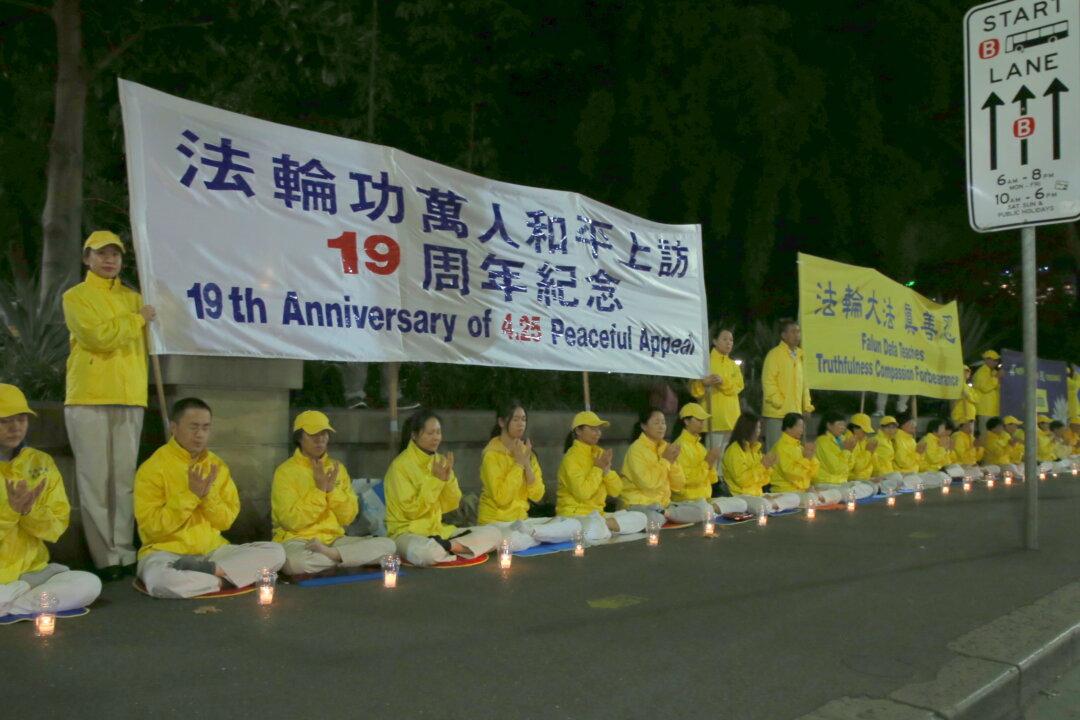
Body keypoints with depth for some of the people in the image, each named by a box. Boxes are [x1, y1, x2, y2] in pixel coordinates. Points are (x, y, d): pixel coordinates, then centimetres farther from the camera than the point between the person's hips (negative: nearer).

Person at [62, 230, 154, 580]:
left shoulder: (134, 298, 17)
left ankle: (125, 553, 5)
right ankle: (106, 557, 0)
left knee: (125, 479, 3)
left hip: (129, 399, 4)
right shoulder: (75, 297, 4)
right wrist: (138, 319, -3)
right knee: (95, 480, -4)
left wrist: (140, 386, 11)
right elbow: (98, 336, -12)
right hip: (89, 399, -4)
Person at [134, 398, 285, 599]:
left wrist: (208, 494, -12)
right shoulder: (153, 468, -7)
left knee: (276, 552, -14)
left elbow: (226, 521, 5)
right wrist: (191, 495, -18)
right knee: (161, 581, -40)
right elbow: (151, 526, -13)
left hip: (212, 551, 5)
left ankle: (208, 571, -23)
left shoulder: (217, 466, 7)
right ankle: (225, 579, -19)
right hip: (166, 552, -4)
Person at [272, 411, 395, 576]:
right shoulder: (285, 471, -3)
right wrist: (319, 489, -15)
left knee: (388, 545, -17)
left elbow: (348, 517, 5)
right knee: (294, 561, -41)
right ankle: (351, 557, -20)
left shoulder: (337, 468, 11)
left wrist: (332, 489, -9)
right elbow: (292, 521, -13)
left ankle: (330, 553, -21)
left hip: (334, 539, 4)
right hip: (297, 540, -4)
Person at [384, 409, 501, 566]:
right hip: (407, 532, -7)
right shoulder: (400, 465, -11)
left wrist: (448, 477, -9)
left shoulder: (439, 460, 8)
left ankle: (445, 546, -21)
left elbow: (450, 506, 7)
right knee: (425, 552, -43)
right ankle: (451, 547, -14)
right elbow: (411, 511, -15)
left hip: (438, 531, 7)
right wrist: (435, 480, -17)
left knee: (494, 534, -8)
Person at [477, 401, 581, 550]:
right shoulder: (492, 454, -10)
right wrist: (518, 463, -16)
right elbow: (501, 498, -20)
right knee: (513, 540, -42)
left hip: (521, 519, 7)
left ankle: (527, 531, -19)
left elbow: (537, 496, 2)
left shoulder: (527, 452, 10)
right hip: (495, 522, -7)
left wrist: (527, 464, -10)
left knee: (574, 525, -10)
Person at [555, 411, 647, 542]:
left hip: (597, 514, 8)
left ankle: (601, 525, -13)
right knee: (593, 532, -41)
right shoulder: (571, 457, -11)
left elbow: (616, 491, 8)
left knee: (640, 518, -7)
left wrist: (607, 469, -8)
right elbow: (582, 493, -22)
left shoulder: (599, 453, 10)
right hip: (574, 515, -8)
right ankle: (600, 526, -10)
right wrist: (598, 468, -13)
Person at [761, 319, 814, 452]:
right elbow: (768, 381, -11)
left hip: (795, 411, 7)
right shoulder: (775, 354, -6)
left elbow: (803, 382, 20)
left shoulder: (799, 355, 16)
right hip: (777, 412, -7)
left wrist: (807, 405, 13)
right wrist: (778, 403, -13)